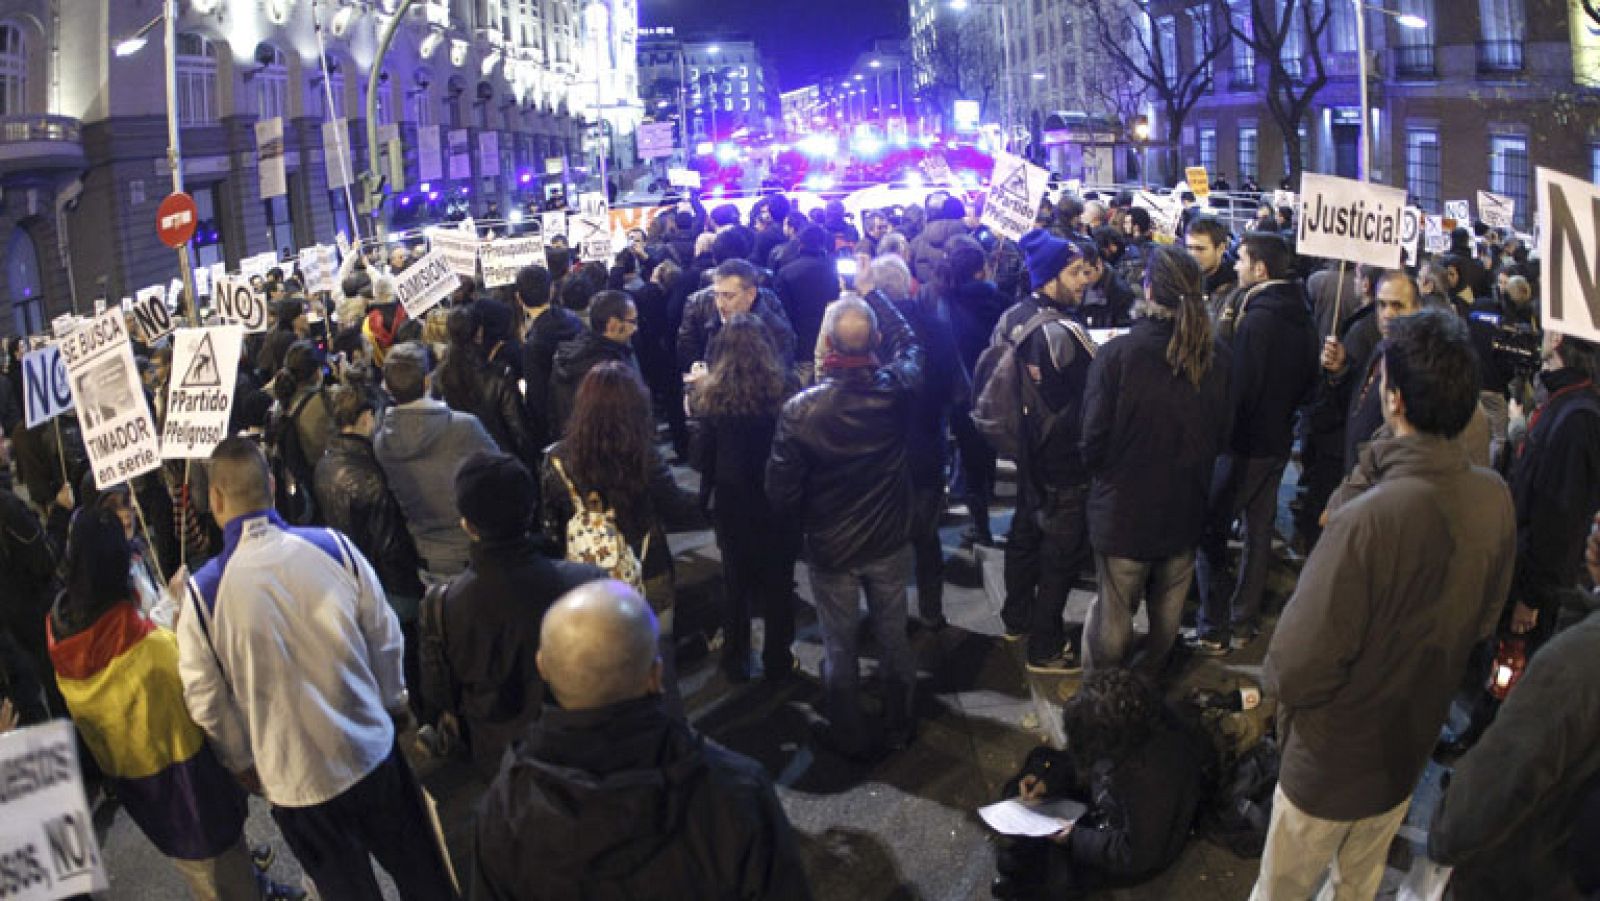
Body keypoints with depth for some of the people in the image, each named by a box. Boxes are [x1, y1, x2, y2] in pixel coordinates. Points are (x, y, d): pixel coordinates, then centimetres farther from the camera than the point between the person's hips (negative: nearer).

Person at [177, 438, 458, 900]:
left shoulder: (203, 591, -18)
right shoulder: (334, 546, -14)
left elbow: (206, 701, -7)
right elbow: (385, 638, -2)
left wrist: (242, 760, 12)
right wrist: (393, 702, 16)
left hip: (295, 780, -1)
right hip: (373, 753, 1)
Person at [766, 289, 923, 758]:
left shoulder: (800, 411, -26)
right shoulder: (897, 391, -21)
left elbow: (782, 495, -18)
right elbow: (909, 342, 5)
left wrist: (803, 517, 4)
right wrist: (872, 294, 11)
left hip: (830, 549, -2)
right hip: (889, 543, 2)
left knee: (840, 647, 17)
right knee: (893, 636, 22)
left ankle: (849, 736, 36)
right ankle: (898, 727, 41)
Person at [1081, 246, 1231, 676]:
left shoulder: (1117, 354, -22)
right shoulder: (1216, 358, -9)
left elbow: (1094, 440, -16)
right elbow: (1222, 436, 3)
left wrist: (1099, 469, 4)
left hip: (1124, 511, -4)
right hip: (1186, 510, 4)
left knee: (1114, 612, 10)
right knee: (1168, 609, 21)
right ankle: (1149, 681, 39)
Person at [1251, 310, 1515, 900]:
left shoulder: (1368, 519, -36)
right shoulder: (1495, 500, -13)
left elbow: (1297, 669, -30)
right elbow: (1484, 620, 4)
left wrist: (1279, 683, -8)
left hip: (1331, 764, -6)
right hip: (1413, 747, 6)